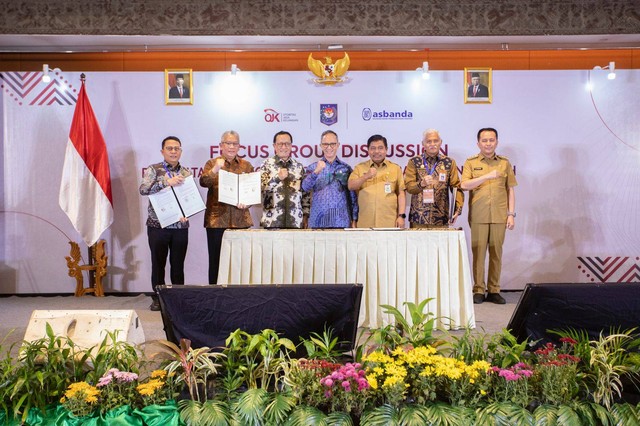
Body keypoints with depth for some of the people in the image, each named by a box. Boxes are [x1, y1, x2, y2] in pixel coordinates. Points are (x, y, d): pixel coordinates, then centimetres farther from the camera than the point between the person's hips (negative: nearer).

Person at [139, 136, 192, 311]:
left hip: (180, 226, 2)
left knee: (178, 264, 7)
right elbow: (143, 189, -16)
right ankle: (158, 298, 17)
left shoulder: (186, 172, 9)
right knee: (158, 263, 6)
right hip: (158, 225, -2)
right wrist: (167, 182, -27)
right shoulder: (153, 170, 0)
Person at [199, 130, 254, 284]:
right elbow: (203, 182, -10)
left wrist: (247, 203, -10)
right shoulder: (212, 163, 7)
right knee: (216, 260, 2)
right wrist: (215, 169, -27)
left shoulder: (246, 165, 12)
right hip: (217, 219, -1)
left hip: (240, 220, 2)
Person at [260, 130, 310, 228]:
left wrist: (306, 215, 7)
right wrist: (277, 177, -21)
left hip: (295, 221, 3)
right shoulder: (267, 164, 2)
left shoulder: (299, 167, 10)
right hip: (272, 221, -2)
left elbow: (305, 194, 12)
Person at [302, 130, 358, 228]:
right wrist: (316, 172, -26)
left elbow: (353, 197, 10)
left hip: (341, 221, 0)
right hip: (318, 220, 0)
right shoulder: (313, 167, 8)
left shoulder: (346, 168, 9)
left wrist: (354, 220, 4)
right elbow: (305, 187, -10)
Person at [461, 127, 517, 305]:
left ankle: (494, 290, 12)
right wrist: (487, 176, -17)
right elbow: (464, 185, -7)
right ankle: (478, 290, 7)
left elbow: (511, 190, 11)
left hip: (499, 216, 2)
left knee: (496, 253, 4)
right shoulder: (471, 162, 6)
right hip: (478, 216, -1)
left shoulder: (505, 163, 11)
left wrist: (511, 214, 4)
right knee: (478, 252, -1)